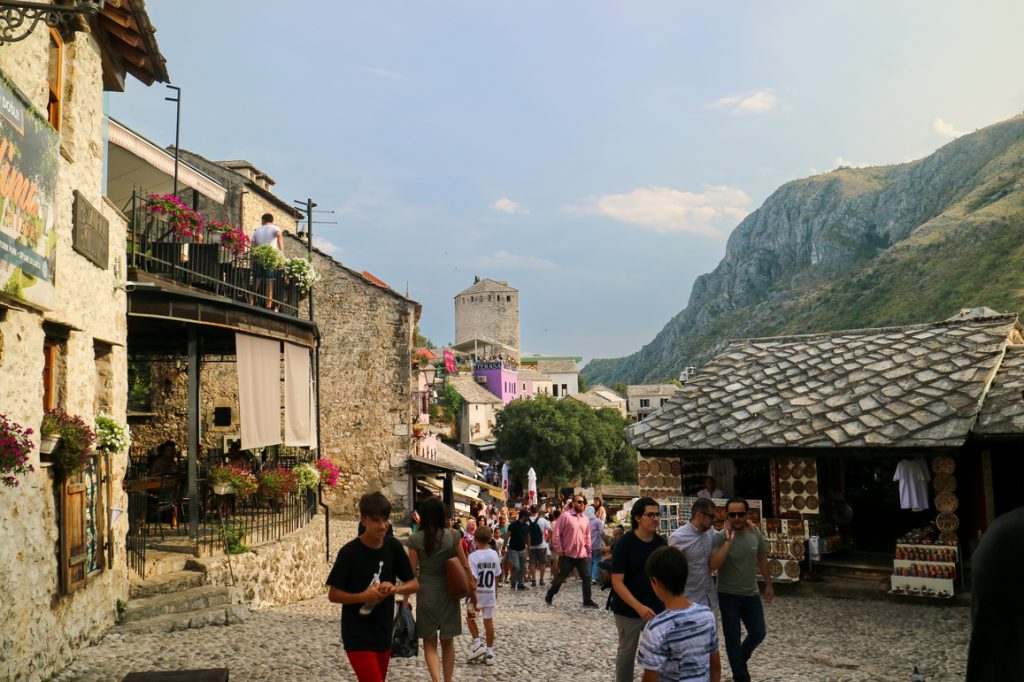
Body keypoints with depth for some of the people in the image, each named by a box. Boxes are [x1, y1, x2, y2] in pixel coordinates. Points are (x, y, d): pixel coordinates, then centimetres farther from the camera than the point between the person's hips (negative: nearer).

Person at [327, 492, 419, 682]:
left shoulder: (393, 547, -2)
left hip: (384, 634, 6)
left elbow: (414, 584, 4)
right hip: (357, 637, -5)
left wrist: (395, 588, -17)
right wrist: (363, 596, -25)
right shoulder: (349, 552, -14)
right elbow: (333, 594, -10)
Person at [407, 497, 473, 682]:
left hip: (426, 593, -1)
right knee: (448, 641, 16)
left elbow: (411, 572, -7)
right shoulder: (453, 535, -6)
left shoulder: (415, 539, -9)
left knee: (429, 642, 9)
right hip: (448, 593, 1)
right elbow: (465, 566, -2)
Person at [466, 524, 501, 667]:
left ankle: (477, 643, 8)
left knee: (470, 617, 19)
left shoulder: (474, 556, -16)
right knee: (489, 621, 10)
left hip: (478, 594, -4)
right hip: (490, 594, 4)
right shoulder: (494, 555, -1)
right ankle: (489, 652, 14)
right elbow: (496, 577, 7)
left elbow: (473, 580, -19)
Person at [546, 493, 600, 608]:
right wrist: (559, 549, -13)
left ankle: (587, 600, 11)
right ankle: (549, 596, 24)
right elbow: (556, 533, -11)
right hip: (567, 555, -5)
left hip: (582, 555, 5)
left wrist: (589, 552, 13)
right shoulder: (565, 516, -10)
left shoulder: (586, 519, 9)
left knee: (587, 577, 2)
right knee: (560, 577, 5)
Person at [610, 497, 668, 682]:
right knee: (627, 652, 10)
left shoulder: (661, 543, 0)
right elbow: (617, 582, -18)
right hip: (629, 610, -4)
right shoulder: (624, 543, -16)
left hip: (657, 608, 4)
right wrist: (639, 607, -28)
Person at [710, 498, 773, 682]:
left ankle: (741, 660, 42)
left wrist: (768, 585, 14)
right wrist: (728, 540, -34)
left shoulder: (755, 534, -4)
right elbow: (713, 566, -32)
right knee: (733, 639, 4)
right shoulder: (719, 538, -19)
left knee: (758, 634, 13)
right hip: (729, 597, -4)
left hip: (752, 595, 4)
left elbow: (762, 560, 11)